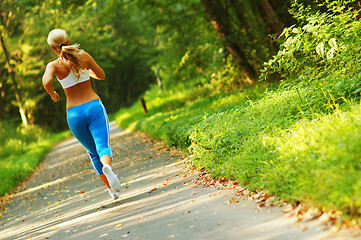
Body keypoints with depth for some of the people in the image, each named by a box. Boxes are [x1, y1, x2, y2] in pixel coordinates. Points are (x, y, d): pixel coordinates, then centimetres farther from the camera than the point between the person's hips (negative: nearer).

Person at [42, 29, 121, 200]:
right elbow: (102, 76, 15)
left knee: (93, 152, 17)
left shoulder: (54, 65, -2)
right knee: (103, 147, -9)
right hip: (94, 106, 0)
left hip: (74, 113, 0)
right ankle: (107, 166, -44)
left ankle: (111, 188, 16)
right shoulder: (84, 56, 3)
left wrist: (52, 95, -2)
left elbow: (46, 82, -23)